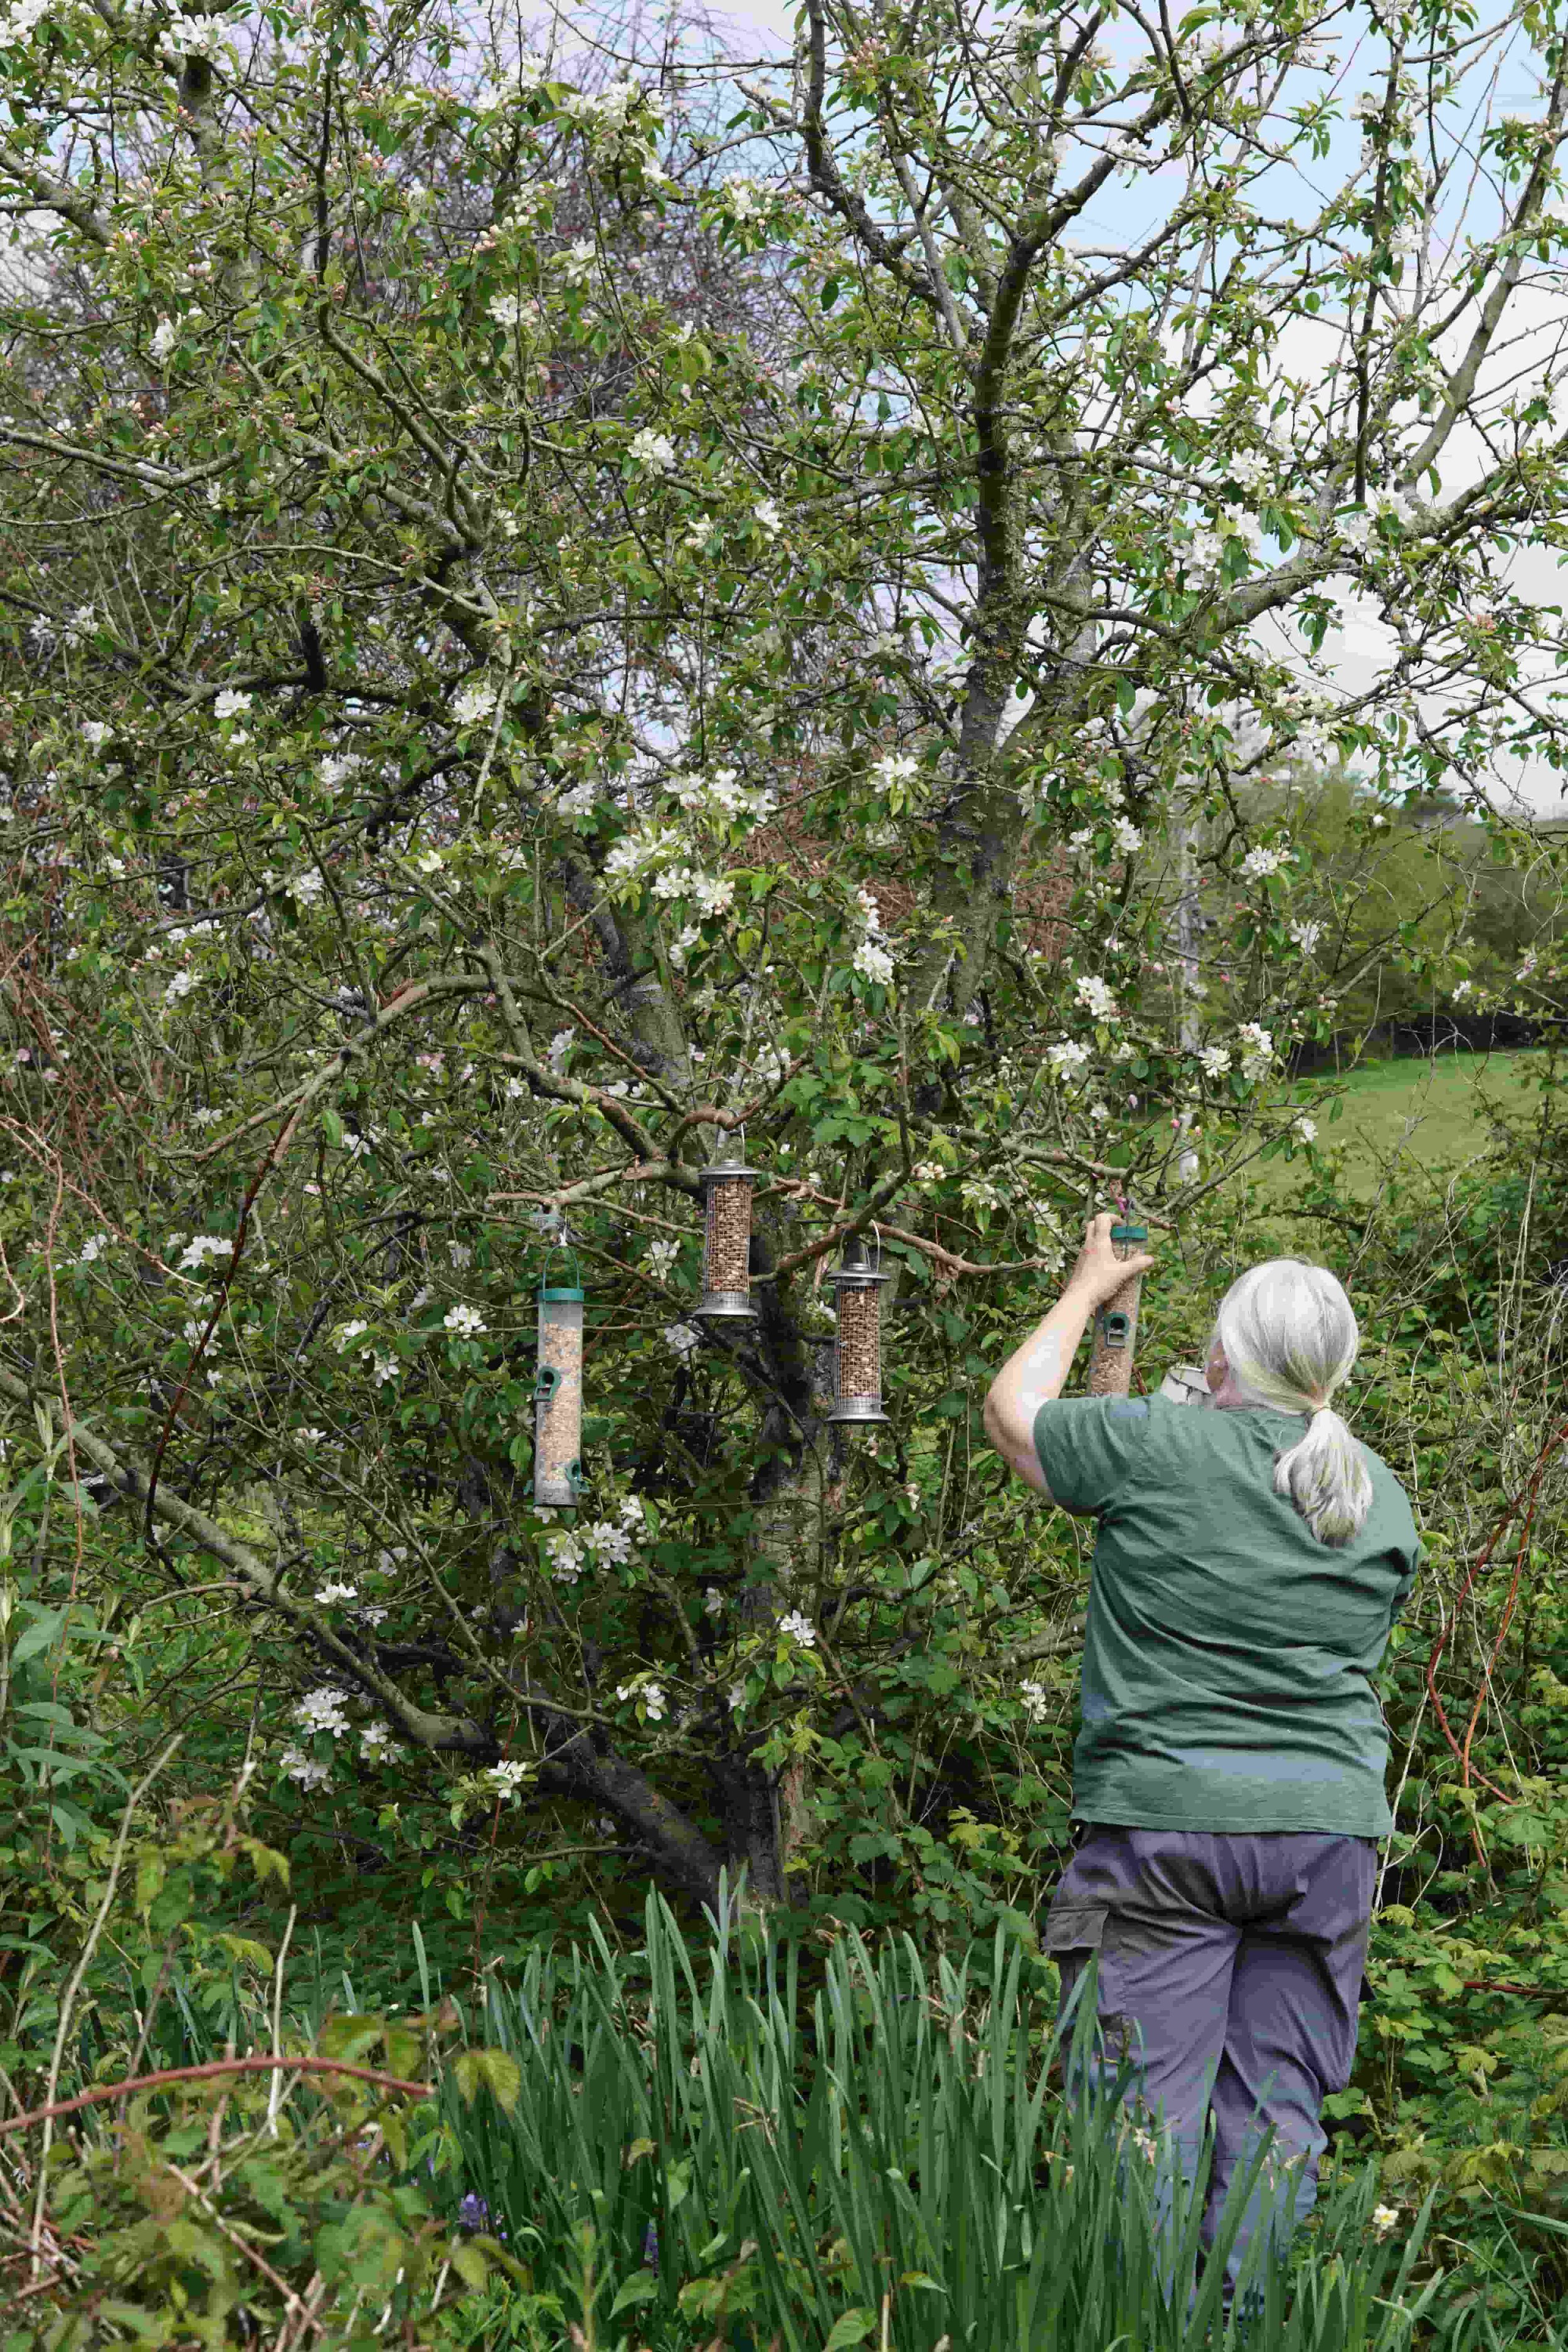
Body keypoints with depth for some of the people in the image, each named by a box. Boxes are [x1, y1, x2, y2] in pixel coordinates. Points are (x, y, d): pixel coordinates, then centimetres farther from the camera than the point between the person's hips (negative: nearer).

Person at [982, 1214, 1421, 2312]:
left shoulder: (1154, 1447, -8)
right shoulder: (1383, 1500, 7)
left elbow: (1013, 1410, 9)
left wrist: (1087, 1291, 23)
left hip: (1164, 1820, -4)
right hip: (1328, 1828, 4)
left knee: (1148, 2103, 1)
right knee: (1278, 2108, 9)